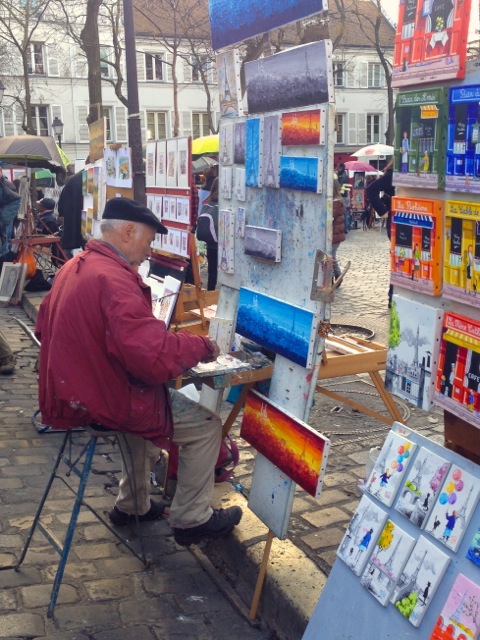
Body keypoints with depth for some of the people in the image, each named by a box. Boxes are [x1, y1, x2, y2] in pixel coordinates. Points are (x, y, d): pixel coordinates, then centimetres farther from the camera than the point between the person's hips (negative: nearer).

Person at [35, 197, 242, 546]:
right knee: (207, 425, 2)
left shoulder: (73, 267, 6)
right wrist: (203, 346, -15)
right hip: (100, 403, -10)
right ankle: (191, 520, 17)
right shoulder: (113, 278, -25)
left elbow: (44, 328, 20)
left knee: (153, 399, 33)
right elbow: (156, 356, -32)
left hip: (68, 393, 10)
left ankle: (132, 504, 38)